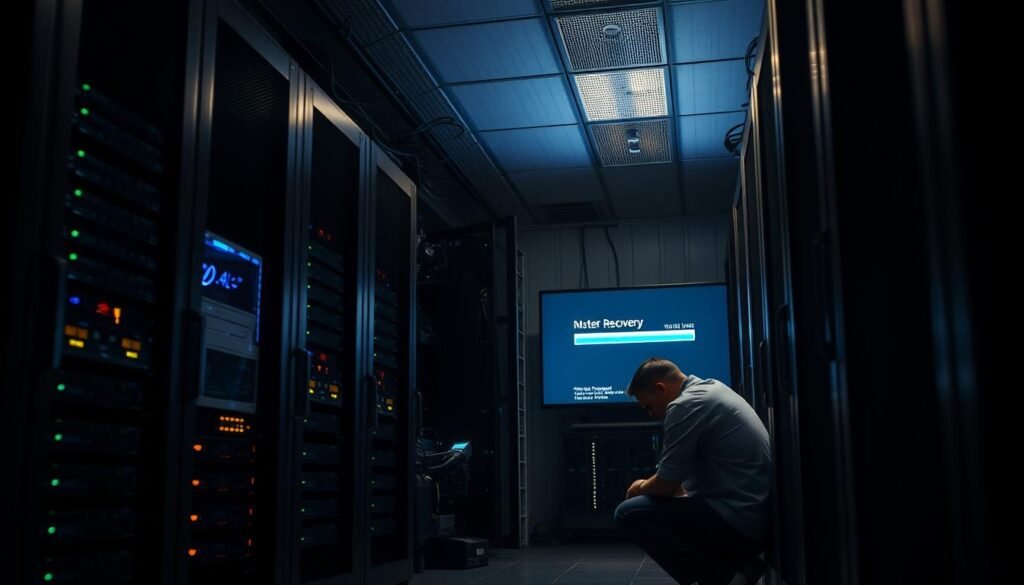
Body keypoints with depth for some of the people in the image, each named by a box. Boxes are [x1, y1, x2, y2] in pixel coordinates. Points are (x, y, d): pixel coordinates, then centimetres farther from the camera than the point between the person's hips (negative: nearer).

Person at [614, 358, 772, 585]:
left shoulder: (685, 405, -16)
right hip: (756, 519, 10)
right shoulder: (711, 388, 15)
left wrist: (641, 487, 8)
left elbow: (665, 485, -12)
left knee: (630, 513, -11)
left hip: (737, 520, -10)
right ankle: (738, 566, 11)